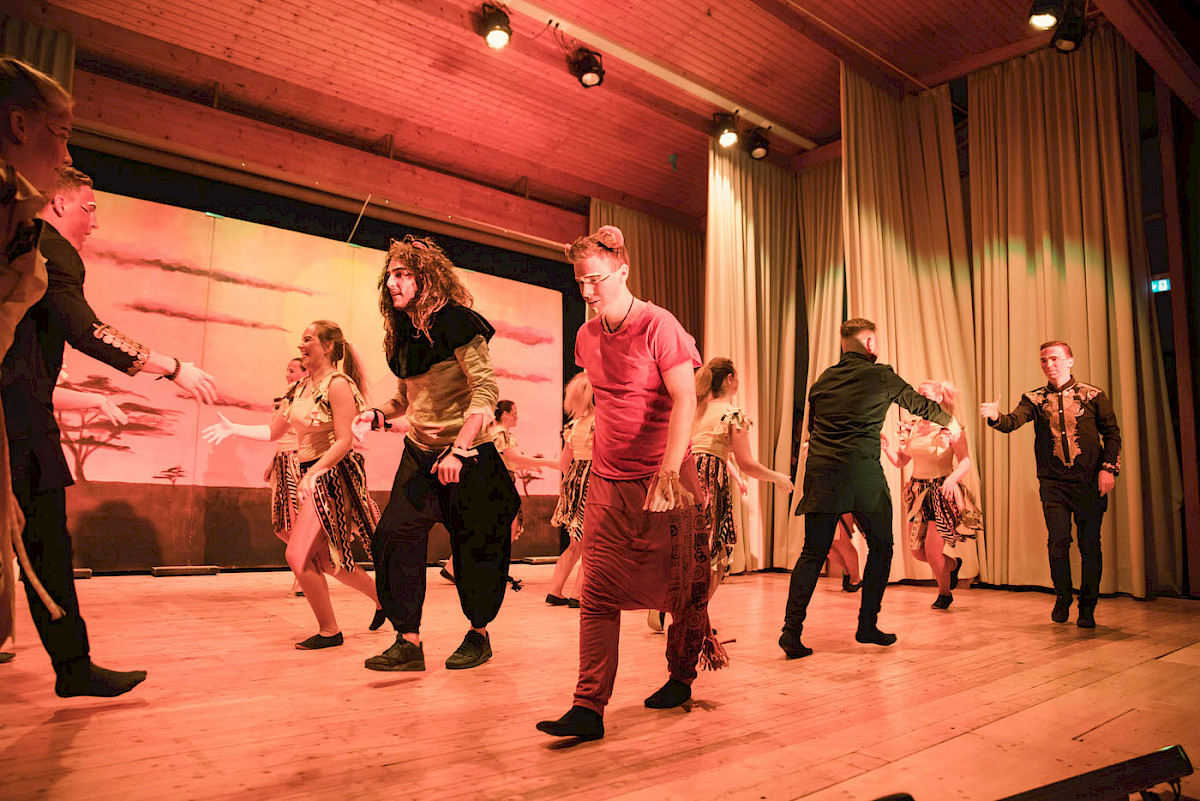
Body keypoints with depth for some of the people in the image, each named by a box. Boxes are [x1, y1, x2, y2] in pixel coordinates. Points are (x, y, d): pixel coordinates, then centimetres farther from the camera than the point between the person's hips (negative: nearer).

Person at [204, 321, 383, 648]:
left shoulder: (338, 385, -13)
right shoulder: (299, 388, 12)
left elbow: (344, 441, -19)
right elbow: (273, 431, 16)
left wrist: (313, 473, -27)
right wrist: (233, 429, 6)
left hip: (332, 475, -9)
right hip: (309, 475, 9)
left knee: (298, 555, -10)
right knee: (325, 561, 14)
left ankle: (329, 631, 6)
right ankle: (382, 597, 32)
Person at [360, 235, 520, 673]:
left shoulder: (456, 323, -13)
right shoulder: (403, 333, 10)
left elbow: (486, 390, -20)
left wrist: (458, 450, -25)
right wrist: (380, 413, 1)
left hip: (467, 458, -6)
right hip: (419, 455, 7)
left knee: (474, 550, 5)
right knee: (394, 536, -7)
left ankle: (478, 635, 26)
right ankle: (408, 642, 1)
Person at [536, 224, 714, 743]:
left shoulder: (658, 326, -11)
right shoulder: (587, 337, 9)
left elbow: (685, 400, -19)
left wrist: (669, 470, -32)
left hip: (661, 479, -5)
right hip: (607, 481, 5)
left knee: (679, 588, 9)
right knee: (598, 594, -3)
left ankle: (680, 677, 32)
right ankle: (589, 709, -2)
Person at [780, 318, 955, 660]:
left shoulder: (823, 380, 15)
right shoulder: (880, 376, 5)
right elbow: (920, 404, 20)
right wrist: (948, 421, 40)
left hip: (820, 472, 4)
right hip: (862, 471, -4)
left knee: (813, 553, 6)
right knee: (881, 547, 15)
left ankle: (792, 630, -4)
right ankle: (867, 625, 17)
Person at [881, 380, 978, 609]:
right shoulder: (912, 427, 5)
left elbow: (966, 462, -15)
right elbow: (900, 461, 8)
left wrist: (953, 478, -33)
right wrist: (886, 446, -9)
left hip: (942, 493, -5)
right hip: (918, 492, 6)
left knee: (932, 550, -7)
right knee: (917, 550, 7)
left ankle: (945, 593, 21)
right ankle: (953, 564, 39)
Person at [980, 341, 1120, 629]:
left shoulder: (1093, 395, 5)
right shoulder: (1035, 399, 8)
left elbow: (1112, 433, 5)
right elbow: (1013, 421, -8)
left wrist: (1109, 468, -6)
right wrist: (995, 417, -30)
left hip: (1090, 481, -1)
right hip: (1053, 483, 1)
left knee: (1090, 544, 1)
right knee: (1057, 541, -5)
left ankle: (1087, 608, 17)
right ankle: (1062, 599, 18)